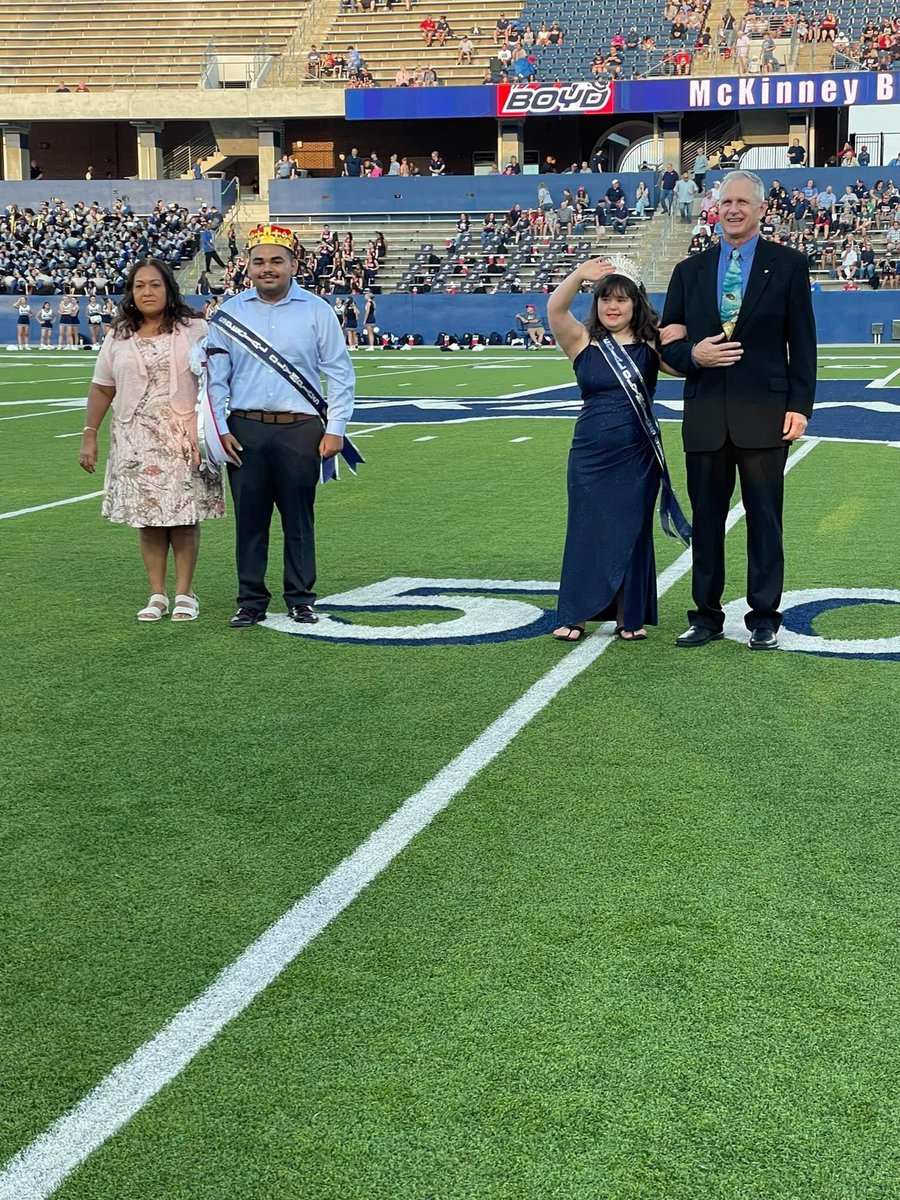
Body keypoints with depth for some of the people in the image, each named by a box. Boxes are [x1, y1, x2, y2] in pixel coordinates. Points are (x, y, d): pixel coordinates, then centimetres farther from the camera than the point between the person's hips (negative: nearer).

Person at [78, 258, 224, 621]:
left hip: (183, 437, -2)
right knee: (148, 519, 2)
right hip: (136, 440, 2)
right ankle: (156, 595, 10)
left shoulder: (193, 329, 2)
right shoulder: (118, 337, 9)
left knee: (184, 517, -2)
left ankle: (184, 593, 8)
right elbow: (102, 389, 13)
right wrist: (89, 436, 8)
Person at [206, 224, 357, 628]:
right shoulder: (229, 314, 7)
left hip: (301, 430, -1)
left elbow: (340, 373, 4)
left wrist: (335, 429, -1)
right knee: (249, 518, 4)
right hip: (245, 431, 1)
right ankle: (251, 601, 13)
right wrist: (220, 429, 1)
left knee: (299, 519, 5)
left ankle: (301, 599, 16)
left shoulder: (316, 311, 3)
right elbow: (215, 377, 9)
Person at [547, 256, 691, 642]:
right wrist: (578, 276, -34)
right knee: (587, 530, 6)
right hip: (591, 454, 0)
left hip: (638, 455, 0)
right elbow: (555, 309, -17)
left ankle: (631, 616, 17)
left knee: (632, 531, 7)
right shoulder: (582, 342, -1)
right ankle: (574, 616, 15)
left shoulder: (651, 345, 1)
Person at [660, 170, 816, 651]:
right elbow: (667, 342, 12)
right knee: (706, 519, 8)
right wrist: (693, 354, -10)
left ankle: (764, 618, 12)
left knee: (764, 518, 3)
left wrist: (800, 405, -7)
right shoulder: (690, 271, 11)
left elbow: (802, 343, 2)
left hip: (764, 414, -3)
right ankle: (706, 615, 17)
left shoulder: (789, 266, 4)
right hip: (705, 416, 3)